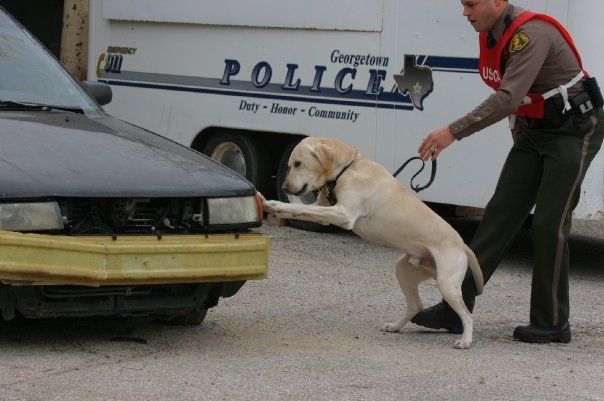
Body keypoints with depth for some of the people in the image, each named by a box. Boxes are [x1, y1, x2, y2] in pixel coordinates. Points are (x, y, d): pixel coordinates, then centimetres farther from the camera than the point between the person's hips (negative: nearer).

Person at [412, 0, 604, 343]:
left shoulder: (532, 34, -27)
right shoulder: (491, 37, 3)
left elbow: (509, 98, -37)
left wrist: (454, 132, -41)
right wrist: (520, 139, 21)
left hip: (574, 130, -8)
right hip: (534, 131, 9)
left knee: (549, 224, -9)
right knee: (501, 214, 1)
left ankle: (552, 324, 3)